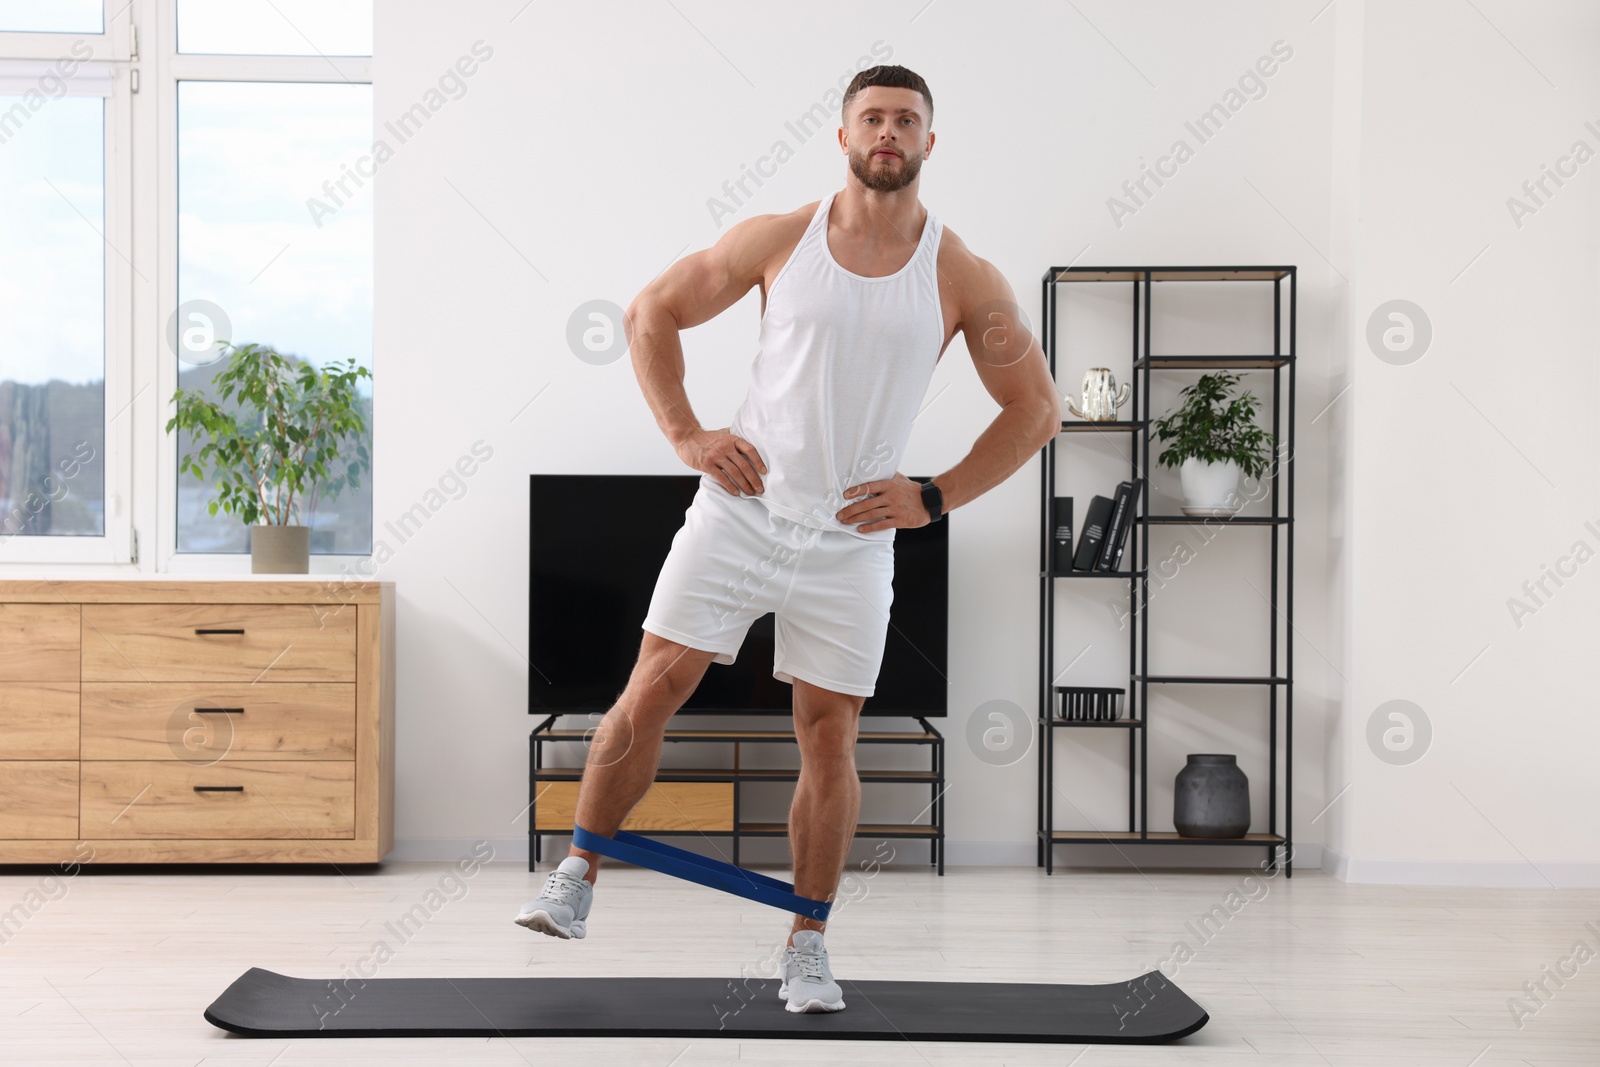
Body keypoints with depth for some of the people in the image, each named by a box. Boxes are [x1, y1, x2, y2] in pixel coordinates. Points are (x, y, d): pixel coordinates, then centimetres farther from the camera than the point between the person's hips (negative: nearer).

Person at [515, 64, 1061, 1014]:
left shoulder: (965, 280, 0)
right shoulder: (778, 240, 1)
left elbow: (1036, 410, 5)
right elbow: (653, 314, 9)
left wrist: (935, 497, -2)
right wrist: (687, 435, -1)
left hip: (854, 536, 0)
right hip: (744, 504, 0)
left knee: (829, 736, 2)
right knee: (653, 688, -4)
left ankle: (809, 944, 17)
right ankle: (578, 882, 12)